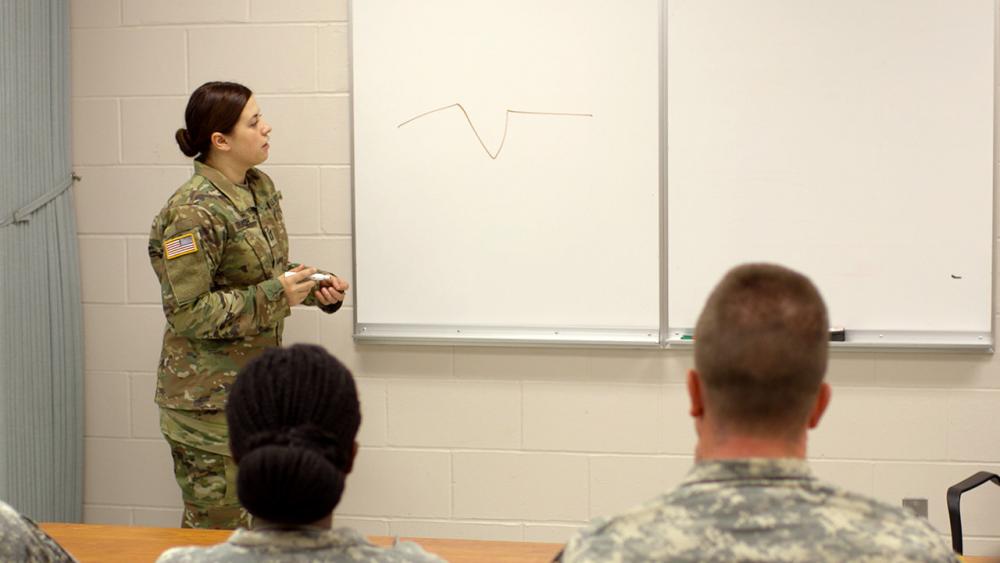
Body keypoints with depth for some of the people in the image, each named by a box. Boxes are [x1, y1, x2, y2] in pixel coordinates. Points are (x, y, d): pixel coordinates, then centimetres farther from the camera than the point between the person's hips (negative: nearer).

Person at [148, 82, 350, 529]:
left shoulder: (261, 189, 6)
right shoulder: (193, 214, -20)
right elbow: (186, 312, -21)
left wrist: (315, 285, -1)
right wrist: (273, 296, -22)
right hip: (209, 398, -8)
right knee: (216, 526, 2)